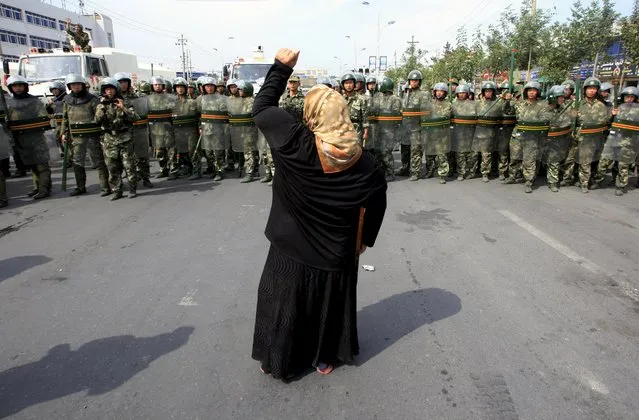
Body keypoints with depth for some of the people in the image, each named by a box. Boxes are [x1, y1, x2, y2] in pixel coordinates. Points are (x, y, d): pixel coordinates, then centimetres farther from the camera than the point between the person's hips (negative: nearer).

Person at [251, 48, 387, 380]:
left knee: (284, 302, 19)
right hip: (337, 251, 2)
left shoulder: (295, 143, -21)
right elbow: (376, 201, -3)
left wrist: (282, 67, 0)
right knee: (330, 302, 22)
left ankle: (280, 361, 34)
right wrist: (364, 239, 10)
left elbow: (261, 107, -7)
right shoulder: (362, 160, -12)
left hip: (292, 247, -2)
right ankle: (325, 358, 41)